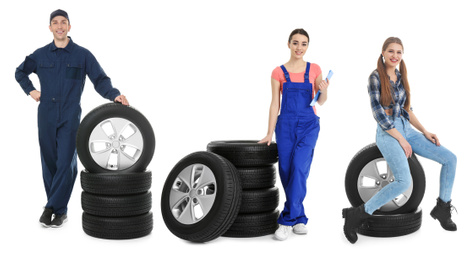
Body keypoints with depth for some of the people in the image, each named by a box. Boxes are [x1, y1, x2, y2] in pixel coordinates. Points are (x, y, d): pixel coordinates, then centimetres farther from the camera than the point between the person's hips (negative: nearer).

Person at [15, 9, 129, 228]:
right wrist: (30, 90, 11)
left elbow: (100, 80, -3)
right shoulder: (40, 55, 9)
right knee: (49, 163, 5)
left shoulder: (83, 55, 2)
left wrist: (114, 95, -20)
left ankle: (54, 208, -3)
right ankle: (58, 210, 16)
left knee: (66, 163, -9)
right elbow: (20, 72, 25)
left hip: (70, 117, -3)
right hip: (46, 116, 3)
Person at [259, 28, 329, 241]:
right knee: (286, 171, -1)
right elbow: (275, 104, 4)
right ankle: (299, 218, 14)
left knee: (299, 167, -18)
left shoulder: (314, 69, 5)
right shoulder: (279, 72, 3)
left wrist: (324, 91, -11)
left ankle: (288, 220, -12)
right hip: (286, 125, 1)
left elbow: (321, 101, 11)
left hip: (309, 124, -1)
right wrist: (270, 133, 0)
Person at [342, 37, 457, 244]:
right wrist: (401, 140, -13)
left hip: (406, 130, 8)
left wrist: (425, 132, 8)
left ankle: (442, 208, 15)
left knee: (450, 158, 1)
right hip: (387, 134, -8)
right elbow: (378, 114, -15)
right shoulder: (376, 77, -10)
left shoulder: (400, 77, 12)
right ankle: (357, 215, -17)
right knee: (404, 182, -27)